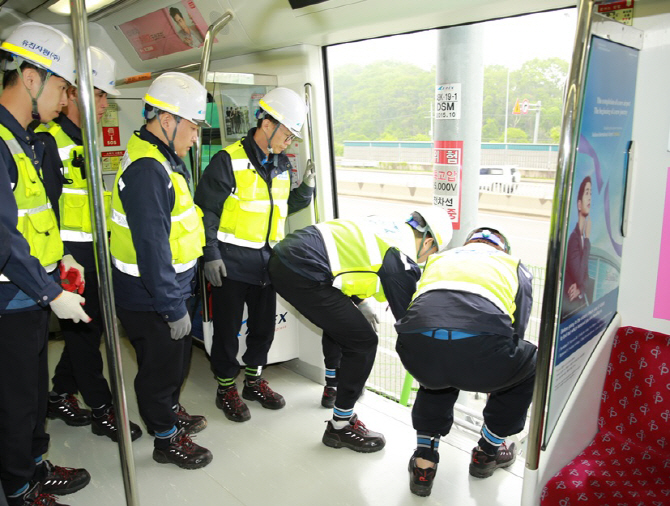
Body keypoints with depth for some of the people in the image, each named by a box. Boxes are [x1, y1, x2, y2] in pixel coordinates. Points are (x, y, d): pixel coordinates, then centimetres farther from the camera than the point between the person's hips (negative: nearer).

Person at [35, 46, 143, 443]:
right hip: (68, 259, -9)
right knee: (84, 332, 2)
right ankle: (103, 411, 16)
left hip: (90, 256, 9)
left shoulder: (84, 142, 15)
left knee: (89, 328, 16)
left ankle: (61, 395, 34)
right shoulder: (49, 141, -15)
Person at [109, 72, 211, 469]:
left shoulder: (162, 160, 9)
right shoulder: (147, 170, -25)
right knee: (161, 366, 9)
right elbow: (151, 247, -29)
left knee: (177, 358, 25)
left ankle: (171, 411, 47)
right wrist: (173, 308, -23)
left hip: (169, 288, 10)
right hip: (150, 299, -10)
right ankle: (167, 439, 29)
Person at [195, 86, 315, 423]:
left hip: (266, 260, 7)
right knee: (228, 327, 7)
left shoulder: (281, 164, 8)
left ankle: (254, 380, 36)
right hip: (231, 263, -6)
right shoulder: (229, 160, -14)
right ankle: (226, 388, 26)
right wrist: (210, 255, -16)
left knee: (264, 325, 16)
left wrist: (306, 190, -1)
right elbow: (206, 209, -13)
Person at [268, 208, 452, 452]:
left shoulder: (386, 227, 19)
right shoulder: (402, 261, -5)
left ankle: (333, 387, 46)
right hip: (302, 275, -10)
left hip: (284, 254, 10)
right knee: (363, 343, 0)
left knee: (338, 321, 29)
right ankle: (340, 426, 14)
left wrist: (363, 305, 31)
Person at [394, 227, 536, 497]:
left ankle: (423, 462, 36)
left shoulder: (439, 258, 39)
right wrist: (494, 380, 57)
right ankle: (488, 451, 45)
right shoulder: (514, 265, 34)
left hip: (417, 349, 3)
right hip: (480, 347, -2)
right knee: (529, 366, 33)